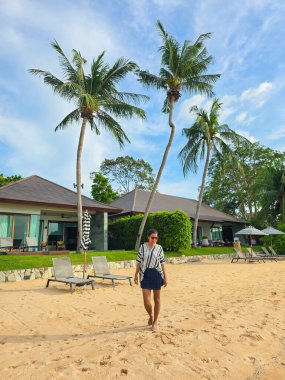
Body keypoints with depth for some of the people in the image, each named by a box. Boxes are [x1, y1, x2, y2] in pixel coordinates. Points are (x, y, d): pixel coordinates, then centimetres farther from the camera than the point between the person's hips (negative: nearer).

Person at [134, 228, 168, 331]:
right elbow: (139, 262, 5)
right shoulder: (142, 247, 1)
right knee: (146, 301, -3)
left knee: (157, 299, 10)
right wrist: (136, 275, 3)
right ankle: (151, 316, 30)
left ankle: (155, 321, 28)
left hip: (157, 274, 0)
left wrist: (165, 277, 0)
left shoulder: (159, 248, 1)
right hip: (145, 275, 0)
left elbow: (162, 263, 3)